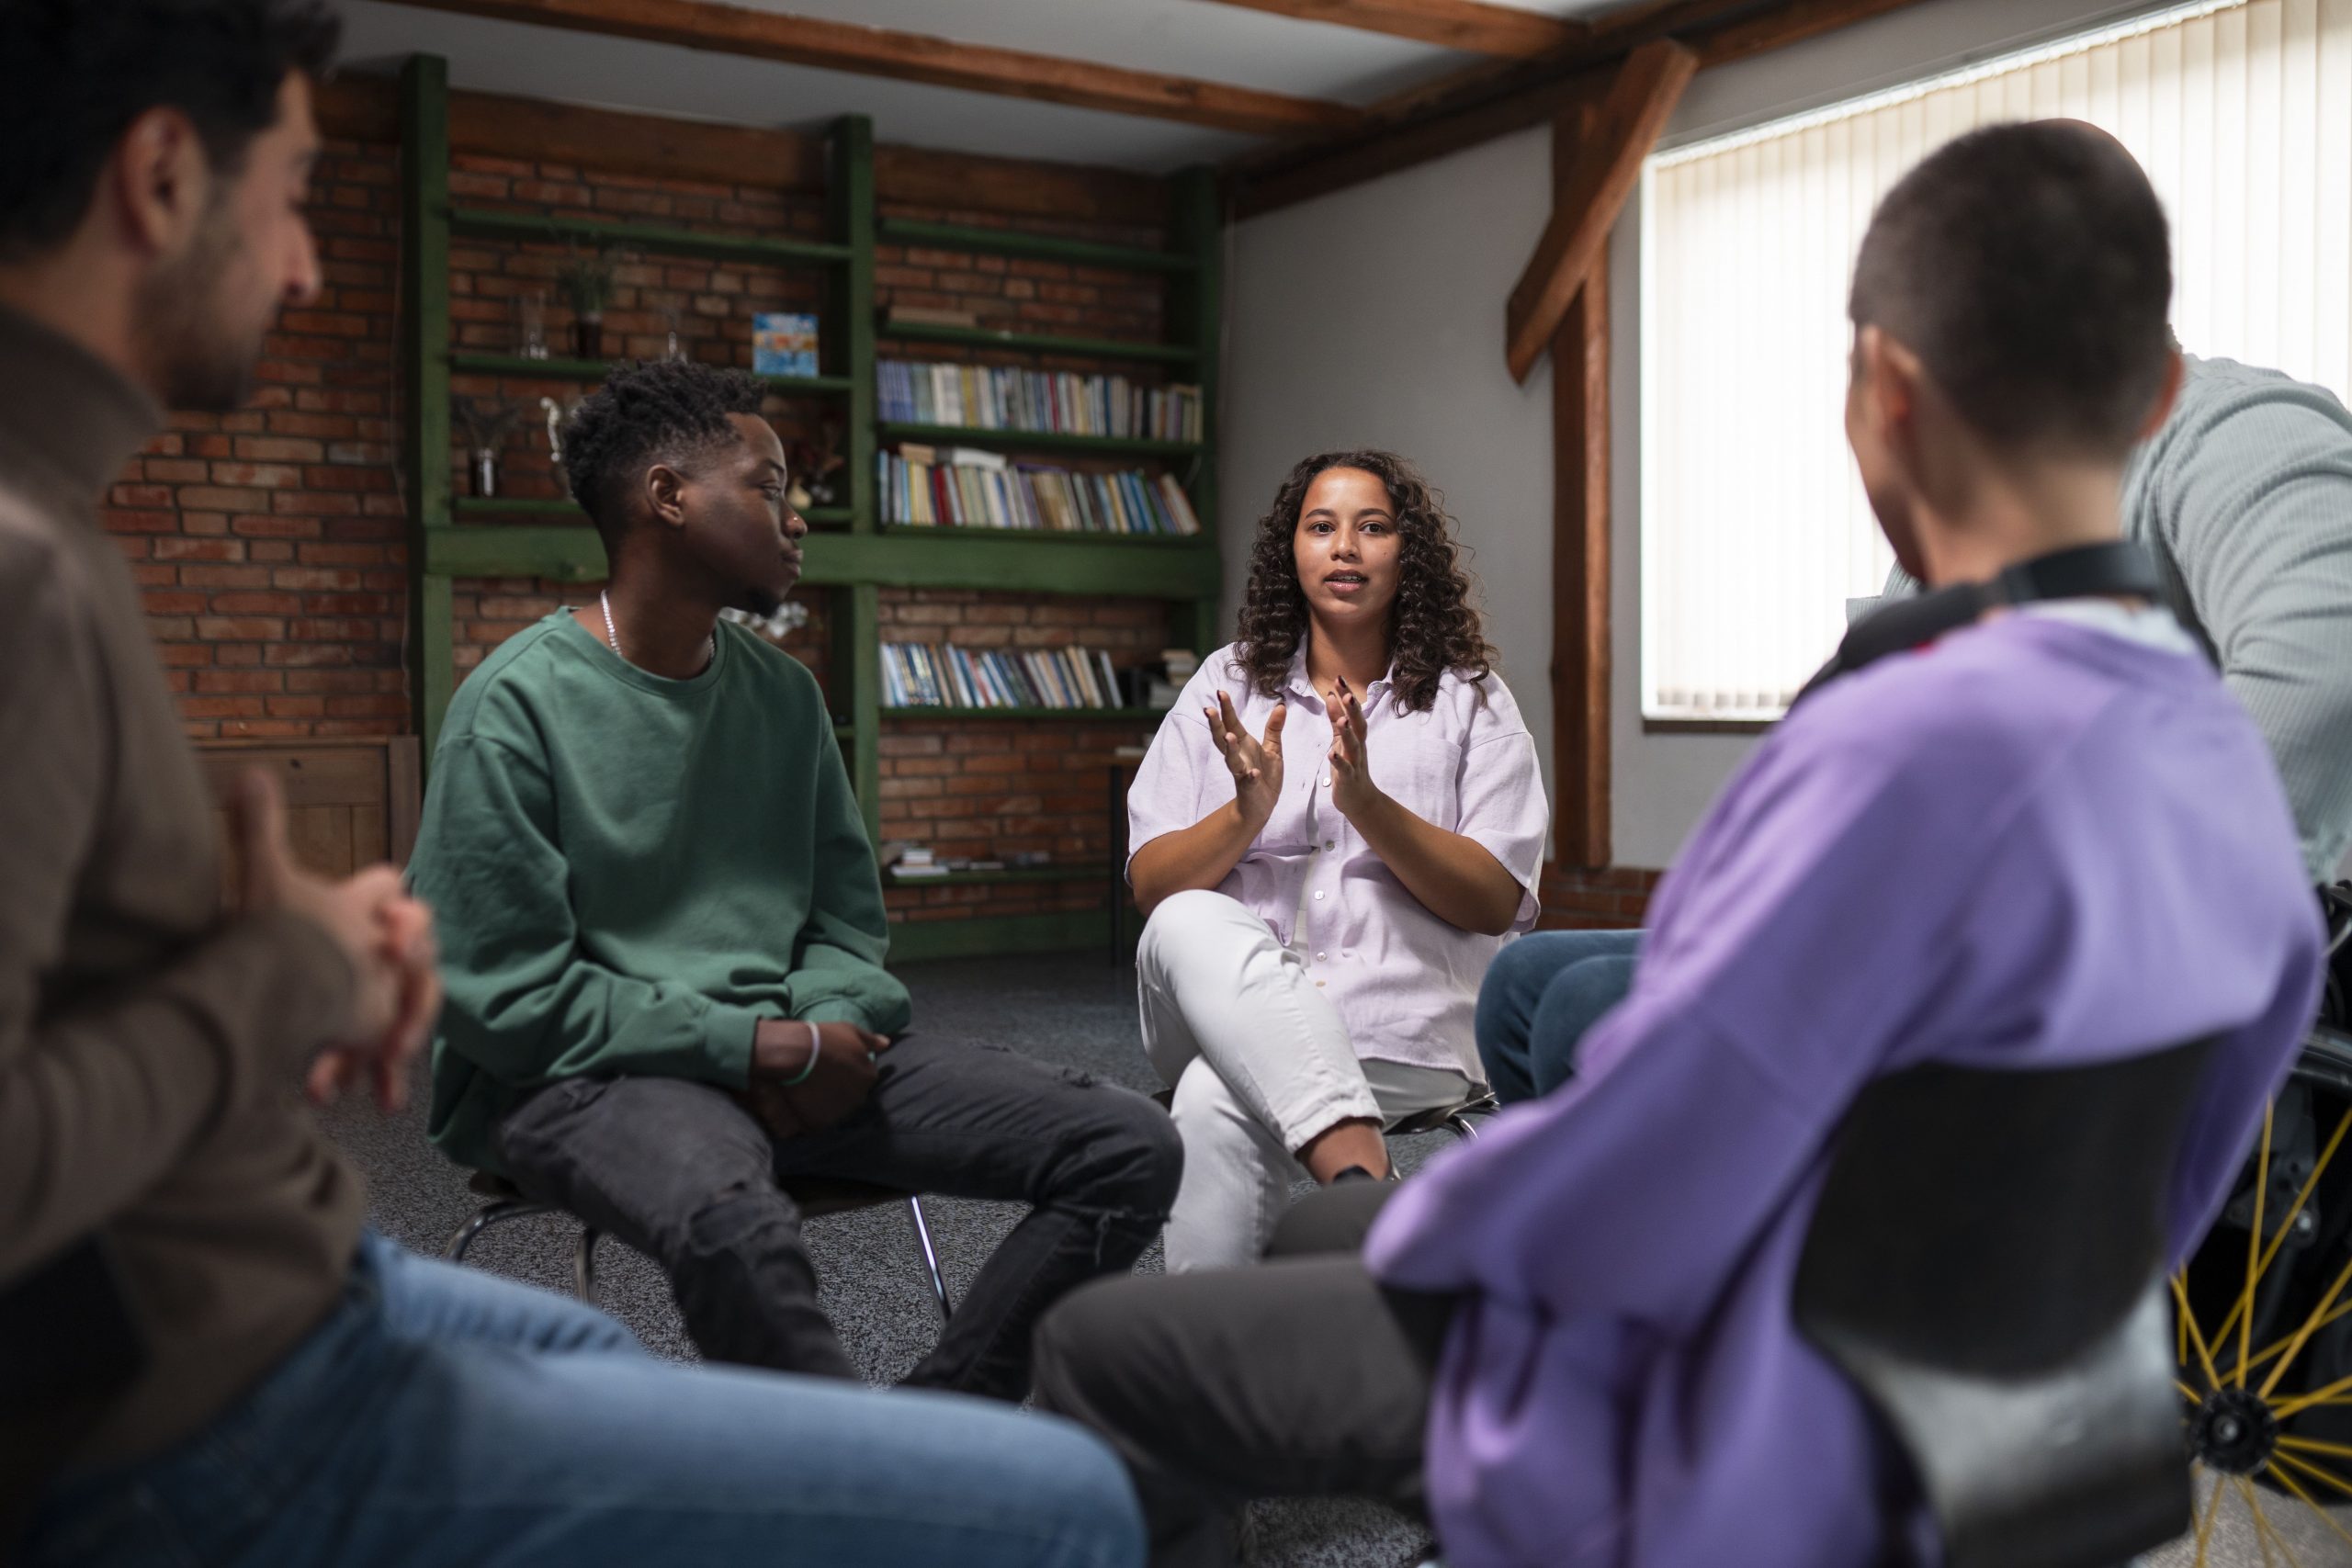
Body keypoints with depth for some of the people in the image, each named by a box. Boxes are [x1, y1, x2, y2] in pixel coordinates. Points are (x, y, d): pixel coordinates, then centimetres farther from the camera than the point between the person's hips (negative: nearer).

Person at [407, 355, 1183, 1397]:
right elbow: (501, 997, -12)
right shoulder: (515, 706, -7)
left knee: (1132, 1147, -8)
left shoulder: (784, 694, 13)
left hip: (785, 1054, 6)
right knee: (737, 1230, -41)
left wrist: (829, 1029, -6)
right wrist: (752, 1044, -15)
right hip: (584, 1076, -6)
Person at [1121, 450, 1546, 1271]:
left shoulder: (1471, 700, 10)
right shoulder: (1228, 684, 14)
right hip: (1229, 1002, 2)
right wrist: (1247, 814, -14)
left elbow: (1497, 903, -1)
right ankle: (1361, 1175, -48)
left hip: (1403, 1025, -2)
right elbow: (1151, 885, 7)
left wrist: (1367, 805, -16)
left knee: (1219, 1102, -33)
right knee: (1188, 927, -34)